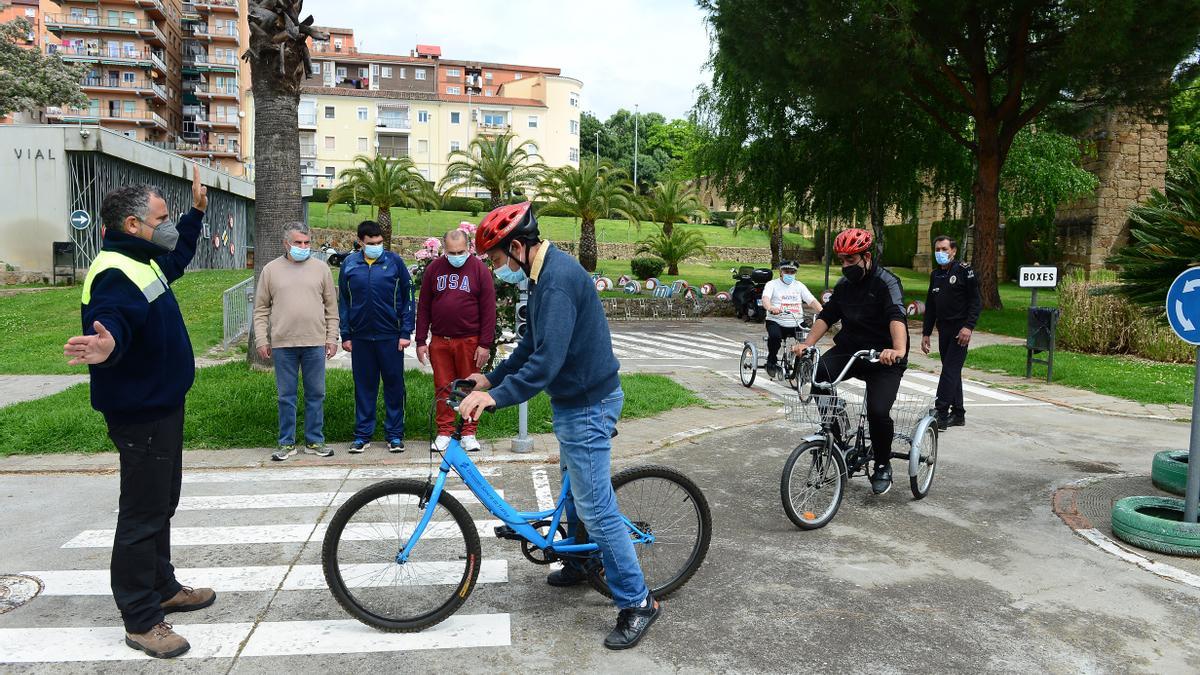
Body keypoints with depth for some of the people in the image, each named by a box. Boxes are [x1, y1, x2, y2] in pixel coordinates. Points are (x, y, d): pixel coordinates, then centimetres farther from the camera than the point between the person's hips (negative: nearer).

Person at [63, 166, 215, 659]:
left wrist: (196, 211, 34)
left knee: (161, 504, 20)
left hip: (162, 404, 11)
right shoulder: (113, 273, -22)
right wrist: (105, 345, -60)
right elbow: (109, 322, -38)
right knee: (142, 513, -2)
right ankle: (140, 619, 9)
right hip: (139, 413, -11)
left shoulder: (146, 262, 10)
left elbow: (178, 259, 33)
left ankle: (163, 589, 35)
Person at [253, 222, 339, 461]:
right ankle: (287, 443, 17)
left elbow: (331, 307, 8)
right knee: (286, 396, 7)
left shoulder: (321, 268, 7)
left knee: (316, 394, 7)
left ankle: (314, 441, 18)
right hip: (283, 344, 0)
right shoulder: (271, 270, 5)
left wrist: (332, 338, 4)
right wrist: (261, 340, 1)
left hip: (315, 343, 1)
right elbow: (261, 309, 7)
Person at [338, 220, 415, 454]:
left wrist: (406, 332, -6)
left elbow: (407, 298, -1)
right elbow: (343, 301, 9)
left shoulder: (394, 262, -2)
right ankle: (363, 434, 19)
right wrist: (345, 335, 4)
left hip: (390, 336, -2)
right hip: (360, 337, 2)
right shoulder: (349, 264, 4)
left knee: (394, 384, 5)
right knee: (363, 386, 9)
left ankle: (395, 434, 15)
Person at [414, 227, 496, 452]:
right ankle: (444, 432, 17)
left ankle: (469, 433, 15)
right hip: (439, 341, 2)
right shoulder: (434, 269, 6)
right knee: (443, 387, 6)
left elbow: (489, 309, -4)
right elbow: (423, 307, 8)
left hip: (469, 341, -2)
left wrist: (485, 344, -9)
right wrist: (421, 341, 3)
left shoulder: (479, 269, -2)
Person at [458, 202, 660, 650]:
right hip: (576, 398, 11)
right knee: (575, 490, 24)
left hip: (587, 404, -11)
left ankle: (637, 603, 4)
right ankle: (579, 565, 44)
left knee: (595, 506, -6)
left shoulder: (557, 279, -24)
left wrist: (496, 397, -34)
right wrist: (490, 379, 18)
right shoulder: (545, 274, 9)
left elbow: (547, 359, -33)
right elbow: (532, 344, 18)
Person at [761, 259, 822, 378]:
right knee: (775, 336, -34)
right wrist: (770, 308, -39)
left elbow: (812, 301, 5)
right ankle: (772, 362, -8)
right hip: (776, 322, -4)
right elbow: (765, 298, -16)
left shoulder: (799, 285, 16)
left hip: (796, 323, 4)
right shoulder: (772, 284, 5)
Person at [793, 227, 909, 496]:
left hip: (884, 358, -5)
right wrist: (808, 343, -15)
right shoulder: (844, 284, 8)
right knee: (815, 374, -23)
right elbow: (826, 315, 2)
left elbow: (897, 317, -30)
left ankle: (883, 465, 5)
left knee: (878, 411, -22)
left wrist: (898, 350, -48)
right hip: (849, 350, 5)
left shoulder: (887, 282, -13)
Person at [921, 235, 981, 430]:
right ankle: (958, 414, 19)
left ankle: (940, 414, -13)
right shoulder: (935, 275, 14)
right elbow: (930, 306, 18)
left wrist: (968, 326, -20)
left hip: (960, 329, -7)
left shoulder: (964, 270, -6)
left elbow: (976, 301, -10)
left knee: (950, 370, -11)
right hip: (943, 329, 7)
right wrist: (926, 333, 15)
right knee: (952, 372, 11)